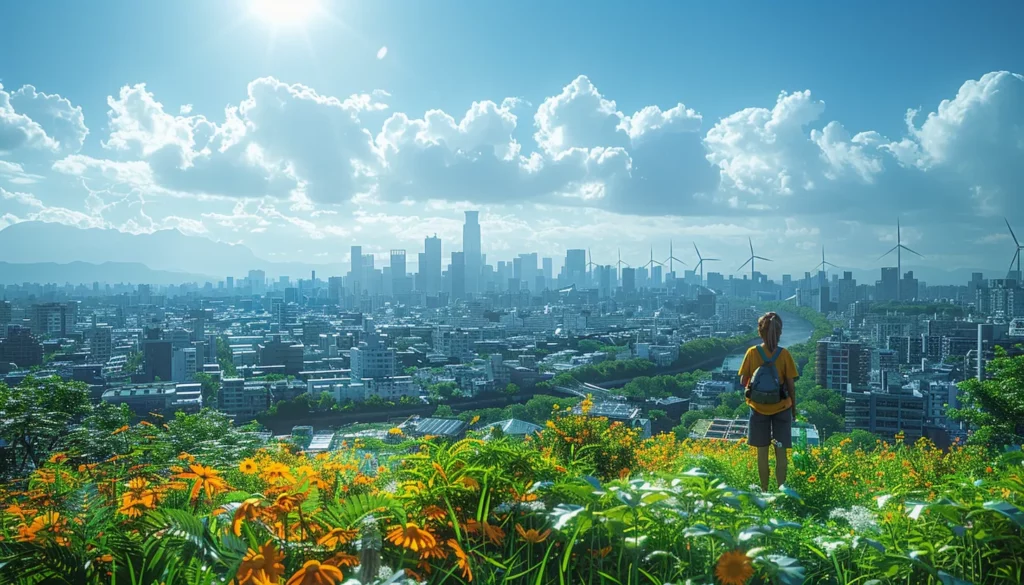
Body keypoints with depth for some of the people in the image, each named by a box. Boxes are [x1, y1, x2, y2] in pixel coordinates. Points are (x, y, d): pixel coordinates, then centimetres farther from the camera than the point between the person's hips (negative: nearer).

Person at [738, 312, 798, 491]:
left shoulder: (752, 352, -9)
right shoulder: (784, 354, -10)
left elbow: (743, 382, -5)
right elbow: (791, 385, -5)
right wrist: (794, 408, 8)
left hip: (758, 408, 1)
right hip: (781, 408, 0)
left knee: (762, 452, 10)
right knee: (781, 451, 7)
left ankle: (764, 490, 17)